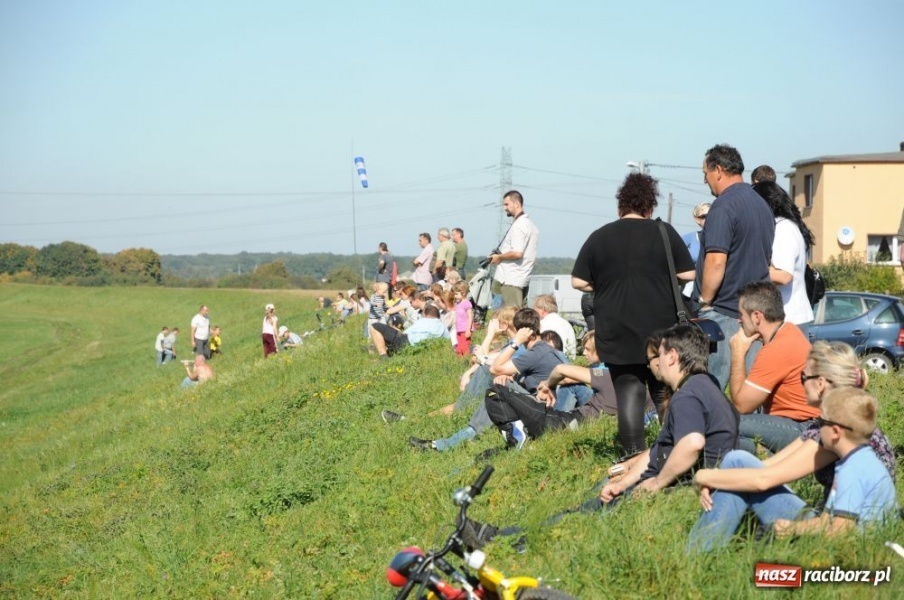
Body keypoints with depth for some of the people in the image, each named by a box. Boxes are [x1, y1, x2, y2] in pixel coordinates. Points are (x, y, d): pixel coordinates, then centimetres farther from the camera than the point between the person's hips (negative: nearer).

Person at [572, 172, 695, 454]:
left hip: (616, 333, 0)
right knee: (666, 393, 11)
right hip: (660, 329, 0)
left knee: (628, 393, 3)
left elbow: (578, 281, 1)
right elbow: (688, 274, 0)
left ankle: (635, 455, -2)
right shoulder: (664, 232, -1)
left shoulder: (599, 237, 1)